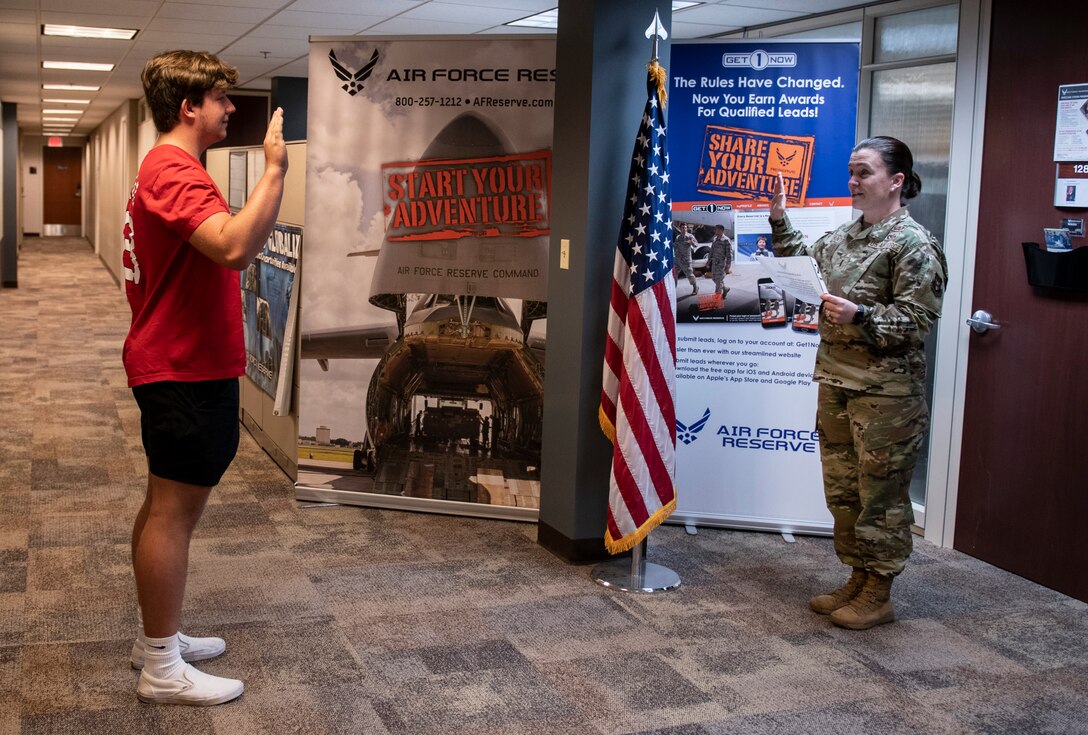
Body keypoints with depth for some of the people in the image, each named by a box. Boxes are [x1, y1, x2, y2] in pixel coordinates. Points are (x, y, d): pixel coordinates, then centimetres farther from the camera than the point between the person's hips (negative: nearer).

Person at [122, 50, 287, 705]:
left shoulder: (169, 169, 18)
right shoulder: (174, 170, -18)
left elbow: (228, 253, 18)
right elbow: (235, 247, -34)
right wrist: (274, 169, -29)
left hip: (180, 363, 11)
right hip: (185, 370, -11)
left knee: (168, 504, 16)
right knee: (176, 508, -5)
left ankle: (157, 638, 28)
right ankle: (163, 669, 4)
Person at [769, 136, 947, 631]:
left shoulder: (914, 244, -11)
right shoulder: (843, 238, 13)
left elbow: (916, 321, -15)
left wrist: (860, 316, -27)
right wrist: (780, 221, 16)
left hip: (886, 392, -8)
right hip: (836, 385, 8)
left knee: (881, 496, 1)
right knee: (842, 491, 15)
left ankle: (878, 596, 13)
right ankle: (857, 580, 28)